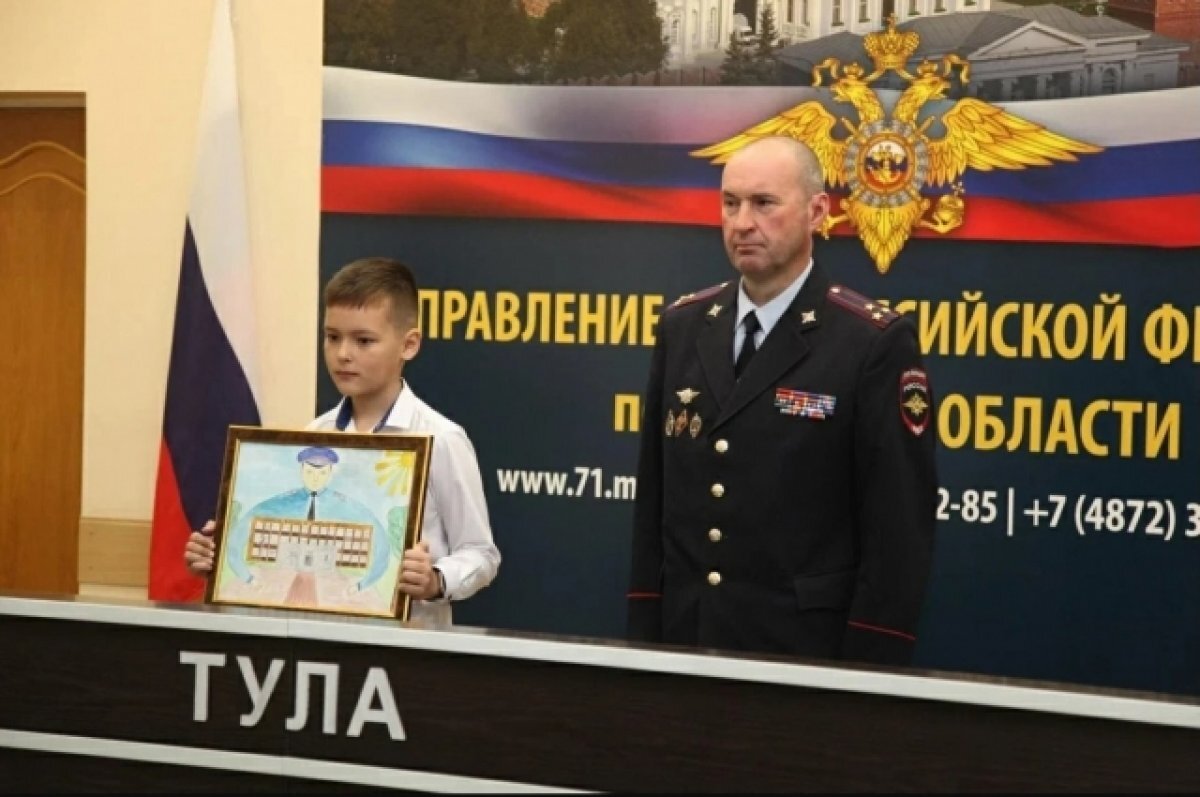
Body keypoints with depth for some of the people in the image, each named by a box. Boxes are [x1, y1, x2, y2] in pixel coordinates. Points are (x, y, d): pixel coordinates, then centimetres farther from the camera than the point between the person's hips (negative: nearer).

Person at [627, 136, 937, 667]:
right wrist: (644, 633, 7)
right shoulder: (682, 328, 8)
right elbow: (654, 498, 11)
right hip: (685, 641, 5)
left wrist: (869, 671, -13)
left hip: (807, 648, -5)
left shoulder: (874, 343, -9)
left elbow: (898, 526, -10)